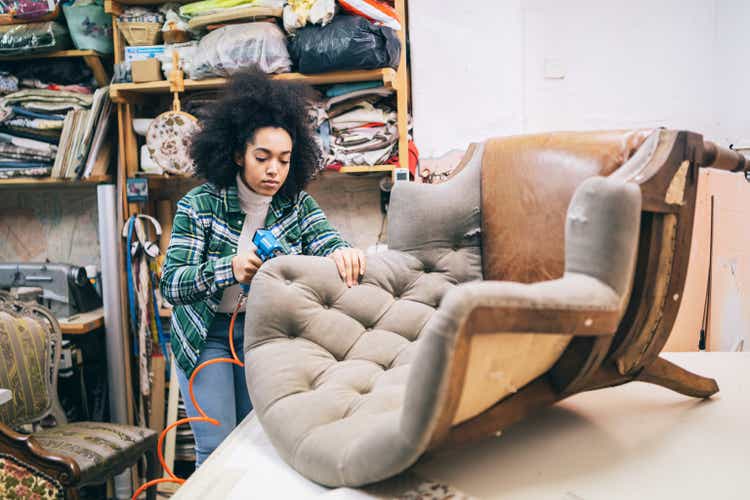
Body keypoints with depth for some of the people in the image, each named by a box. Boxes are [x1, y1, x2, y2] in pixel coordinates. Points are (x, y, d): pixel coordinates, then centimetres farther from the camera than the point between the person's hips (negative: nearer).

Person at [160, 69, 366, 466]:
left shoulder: (296, 204, -6)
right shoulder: (199, 205, -15)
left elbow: (327, 243, -17)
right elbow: (170, 285, -19)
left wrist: (341, 253, -42)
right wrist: (229, 268, -38)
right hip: (208, 334, -2)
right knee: (217, 450, -2)